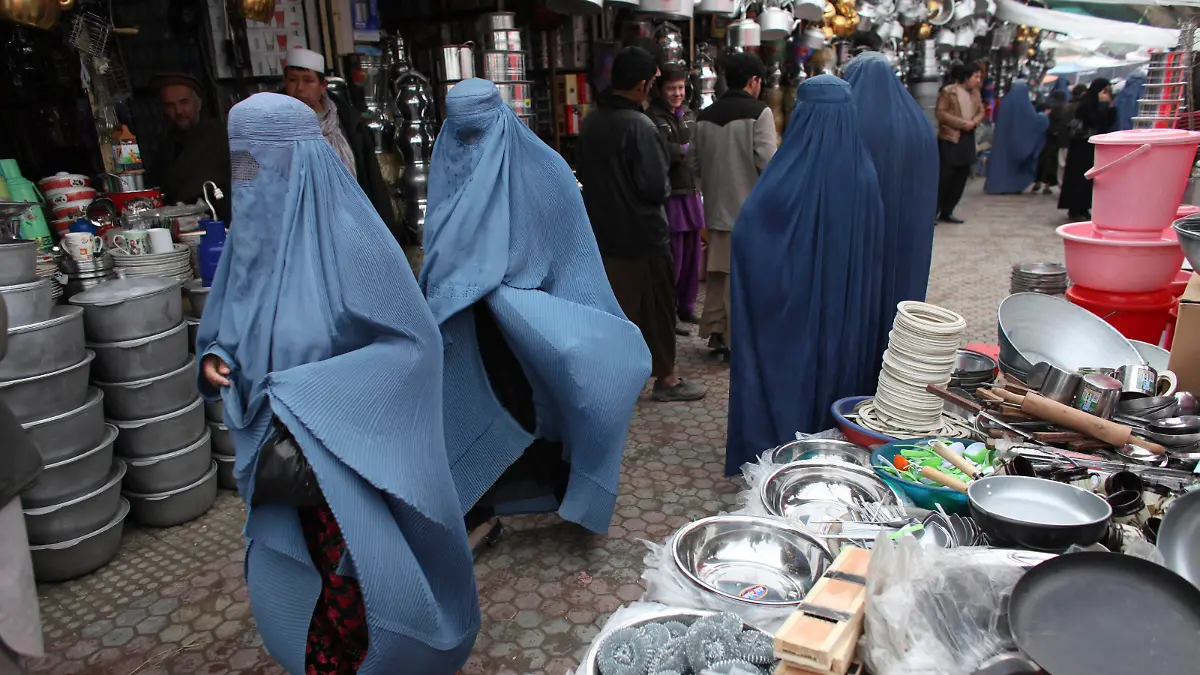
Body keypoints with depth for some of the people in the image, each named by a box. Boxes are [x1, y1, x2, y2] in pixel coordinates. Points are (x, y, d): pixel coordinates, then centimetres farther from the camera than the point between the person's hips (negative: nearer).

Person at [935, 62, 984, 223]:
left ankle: (946, 212, 16)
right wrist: (962, 123, -18)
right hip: (950, 139, -8)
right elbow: (940, 113, -15)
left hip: (968, 139, 8)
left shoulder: (975, 93, 13)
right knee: (944, 177, -9)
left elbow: (981, 111, 16)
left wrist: (973, 122, -7)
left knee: (961, 178, 8)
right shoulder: (948, 91, -9)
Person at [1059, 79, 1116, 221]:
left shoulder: (1098, 105, 13)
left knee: (1089, 178, 6)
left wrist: (1110, 107, 0)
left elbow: (1109, 123, 9)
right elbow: (1096, 121, -19)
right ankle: (1075, 210, -3)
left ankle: (1083, 208, 11)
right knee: (1080, 177, -6)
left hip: (1092, 147, 8)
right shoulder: (1086, 104, -9)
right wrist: (1104, 104, -13)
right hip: (1082, 147, -8)